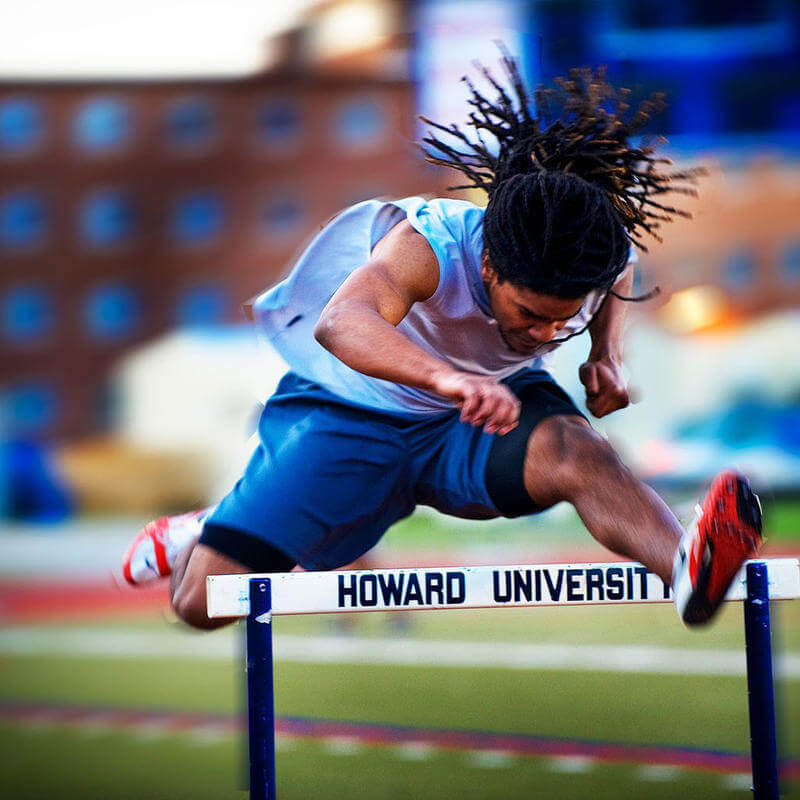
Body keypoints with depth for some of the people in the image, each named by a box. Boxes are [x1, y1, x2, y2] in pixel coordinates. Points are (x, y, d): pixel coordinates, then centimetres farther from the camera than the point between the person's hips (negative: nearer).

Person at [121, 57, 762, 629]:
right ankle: (201, 536, 30)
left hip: (495, 404, 2)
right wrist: (445, 377, -75)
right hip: (354, 413, -2)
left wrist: (606, 353, -12)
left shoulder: (597, 258, -21)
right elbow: (339, 323, -57)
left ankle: (685, 568, -62)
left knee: (574, 448, -36)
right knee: (204, 600, -7)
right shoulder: (429, 243, -35)